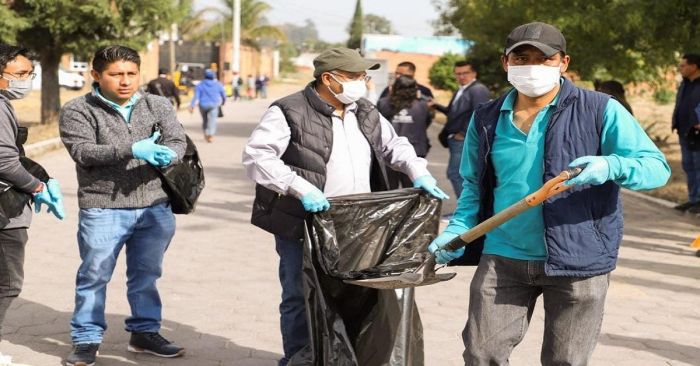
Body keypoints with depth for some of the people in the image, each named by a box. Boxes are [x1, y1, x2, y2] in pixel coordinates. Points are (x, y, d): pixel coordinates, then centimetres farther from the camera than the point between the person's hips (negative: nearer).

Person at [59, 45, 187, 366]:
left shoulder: (158, 106, 8)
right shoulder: (77, 111, -3)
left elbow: (177, 141, -2)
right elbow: (83, 151, -15)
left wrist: (167, 155, -28)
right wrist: (131, 150, -26)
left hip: (155, 208, 3)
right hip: (102, 209, -3)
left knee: (146, 275, 15)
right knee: (94, 276, 5)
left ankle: (145, 332, 30)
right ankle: (86, 339, 18)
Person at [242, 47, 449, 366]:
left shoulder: (366, 114, 12)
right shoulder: (289, 113, -11)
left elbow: (394, 145, 24)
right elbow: (256, 157, -19)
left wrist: (417, 172, 5)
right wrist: (301, 188, -27)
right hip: (302, 228, -6)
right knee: (302, 300, 2)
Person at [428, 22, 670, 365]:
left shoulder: (600, 110, -6)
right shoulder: (486, 118, 7)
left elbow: (656, 166, -10)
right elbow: (474, 186, 16)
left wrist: (611, 166, -31)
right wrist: (457, 231, -1)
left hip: (578, 259, -3)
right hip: (502, 258, 3)